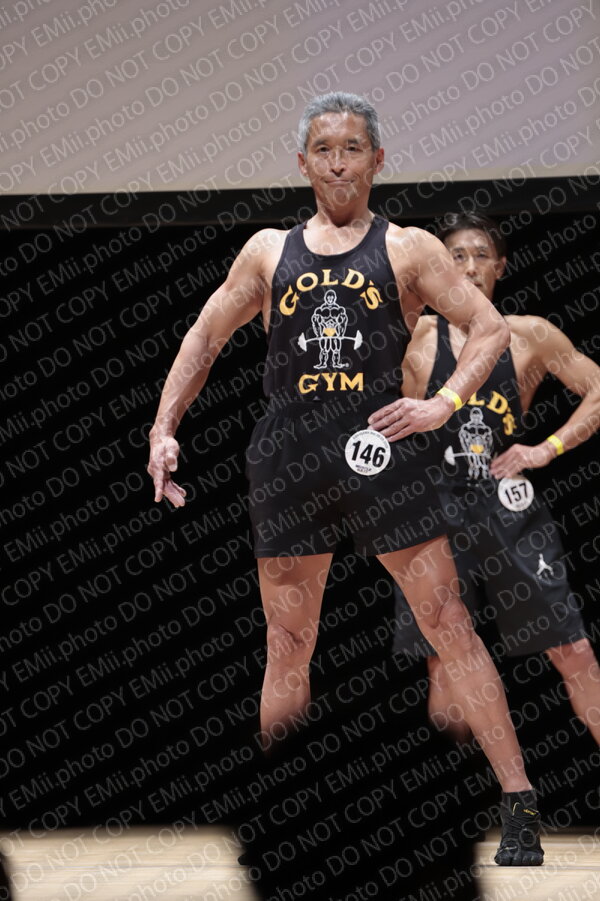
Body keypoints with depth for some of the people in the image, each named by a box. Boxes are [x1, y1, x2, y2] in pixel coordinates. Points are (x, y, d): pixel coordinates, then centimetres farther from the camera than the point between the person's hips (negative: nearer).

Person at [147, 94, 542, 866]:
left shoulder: (406, 250, 6)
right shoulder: (269, 252, 14)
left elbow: (490, 327, 5)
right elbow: (205, 337, 21)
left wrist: (442, 403, -9)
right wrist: (163, 429, 12)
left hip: (380, 448, -3)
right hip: (289, 460, 3)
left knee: (450, 626, -6)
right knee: (287, 644, 8)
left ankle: (520, 807, -5)